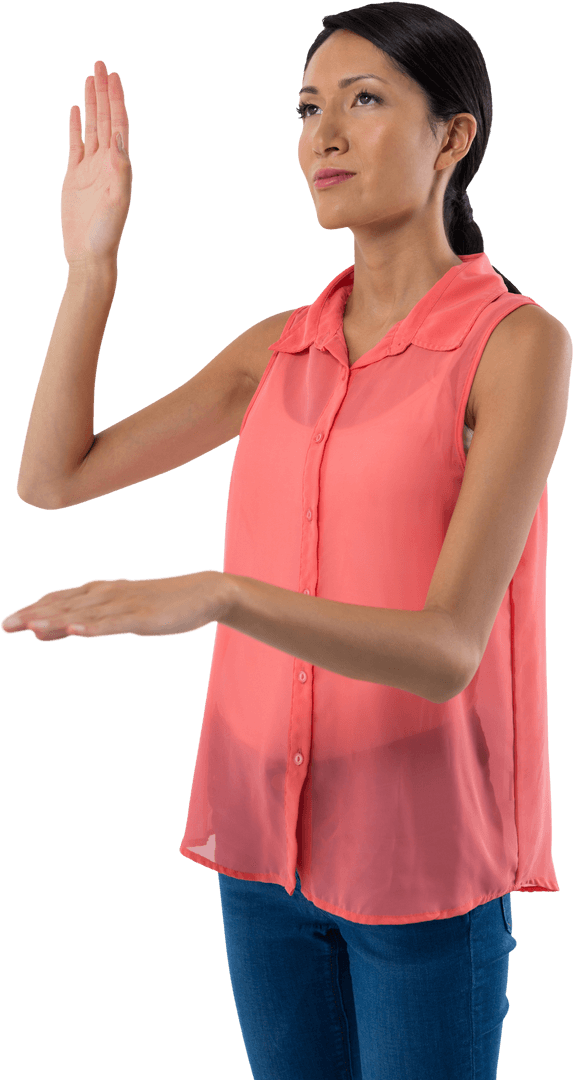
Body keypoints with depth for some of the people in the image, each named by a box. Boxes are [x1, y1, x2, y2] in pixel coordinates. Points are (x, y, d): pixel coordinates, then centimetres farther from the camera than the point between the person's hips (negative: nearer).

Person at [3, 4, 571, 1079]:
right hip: (265, 837, 5)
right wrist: (90, 263, 0)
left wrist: (219, 594, -34)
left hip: (421, 858, -5)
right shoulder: (280, 347, 6)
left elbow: (446, 648, -20)